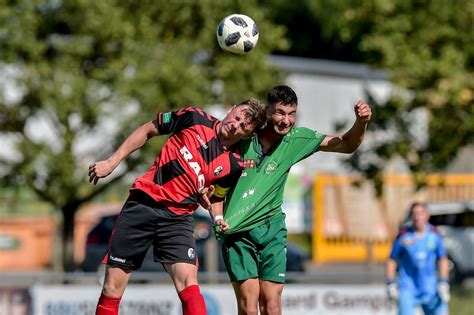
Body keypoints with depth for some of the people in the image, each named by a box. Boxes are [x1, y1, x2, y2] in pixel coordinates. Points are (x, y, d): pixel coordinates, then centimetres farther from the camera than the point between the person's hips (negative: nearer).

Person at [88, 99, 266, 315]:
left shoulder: (234, 166, 2)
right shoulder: (196, 118, -2)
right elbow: (147, 131, 8)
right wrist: (112, 161, 3)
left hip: (178, 218, 1)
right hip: (142, 205, -1)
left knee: (188, 281, -21)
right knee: (112, 288, -1)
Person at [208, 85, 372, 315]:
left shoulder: (296, 139, -3)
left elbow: (346, 145, -4)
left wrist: (361, 123, -23)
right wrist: (218, 217, -13)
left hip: (272, 229, 2)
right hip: (236, 231, -2)